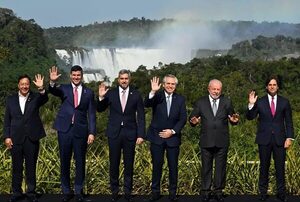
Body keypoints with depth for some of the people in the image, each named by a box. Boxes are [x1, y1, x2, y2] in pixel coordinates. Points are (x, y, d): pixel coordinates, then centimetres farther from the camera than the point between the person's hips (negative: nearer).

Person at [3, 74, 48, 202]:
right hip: (15, 139, 1)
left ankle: (31, 192, 20)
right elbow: (7, 120, 6)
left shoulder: (35, 97, 1)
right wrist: (7, 137, -2)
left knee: (31, 167, 9)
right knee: (16, 167, 10)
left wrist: (41, 89, -42)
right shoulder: (11, 99, 5)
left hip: (32, 138, -1)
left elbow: (45, 99, -22)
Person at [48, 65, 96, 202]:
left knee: (80, 162, 6)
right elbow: (53, 91, -17)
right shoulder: (64, 88, 5)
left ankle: (78, 191, 18)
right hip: (65, 130, 0)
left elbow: (91, 114, 5)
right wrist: (53, 82, -39)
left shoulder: (88, 92, 6)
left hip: (81, 131, 0)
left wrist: (92, 132, -3)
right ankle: (66, 191, 18)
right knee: (64, 162, 7)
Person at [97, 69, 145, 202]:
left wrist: (141, 135, -5)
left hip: (130, 133, 0)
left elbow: (141, 116, 1)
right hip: (114, 133, 0)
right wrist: (101, 97, -13)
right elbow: (100, 109, 6)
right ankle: (114, 191, 18)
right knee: (114, 163, 7)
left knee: (129, 164, 8)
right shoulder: (111, 93, 0)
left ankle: (128, 191, 19)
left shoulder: (136, 94, 0)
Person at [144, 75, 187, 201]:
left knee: (173, 166, 6)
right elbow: (147, 104, -22)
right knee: (157, 165, 6)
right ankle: (155, 192, 16)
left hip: (173, 137, 1)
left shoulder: (180, 99, 4)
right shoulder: (157, 96, -2)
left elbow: (183, 119, 1)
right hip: (157, 137, -1)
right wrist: (153, 92, -38)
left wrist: (173, 131, -10)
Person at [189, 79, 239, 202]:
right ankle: (206, 191, 17)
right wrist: (194, 121, -22)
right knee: (206, 167, 7)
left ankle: (218, 191, 19)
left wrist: (234, 120, -15)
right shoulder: (201, 102, 2)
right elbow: (192, 118, 0)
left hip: (222, 141, 1)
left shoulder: (227, 102, 6)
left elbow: (232, 119, 7)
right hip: (206, 141, -1)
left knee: (220, 167, 8)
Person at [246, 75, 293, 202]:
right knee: (264, 167, 6)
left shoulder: (284, 102, 5)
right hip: (264, 139, 0)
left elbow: (289, 121, 6)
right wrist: (251, 105, -17)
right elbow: (250, 117, -1)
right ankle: (263, 192, 15)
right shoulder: (260, 102, 3)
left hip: (280, 139, 1)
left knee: (280, 167, 4)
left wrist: (289, 137, -2)